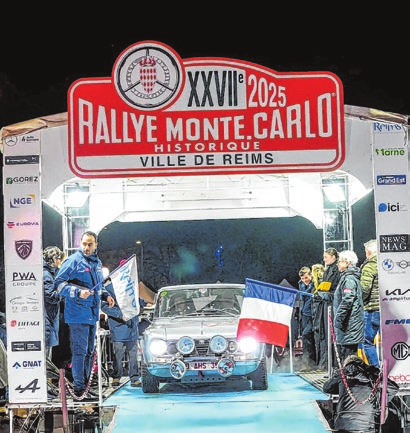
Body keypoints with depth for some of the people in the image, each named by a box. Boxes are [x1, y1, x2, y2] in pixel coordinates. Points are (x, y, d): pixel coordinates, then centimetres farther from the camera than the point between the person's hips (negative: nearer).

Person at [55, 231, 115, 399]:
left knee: (89, 350, 15)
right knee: (80, 350, -8)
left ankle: (86, 383, 26)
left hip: (92, 313, 8)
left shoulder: (97, 262, 13)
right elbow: (59, 283, -15)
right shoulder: (73, 261, -11)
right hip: (77, 314, -8)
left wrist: (106, 295, 9)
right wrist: (78, 292, -26)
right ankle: (78, 388, -1)